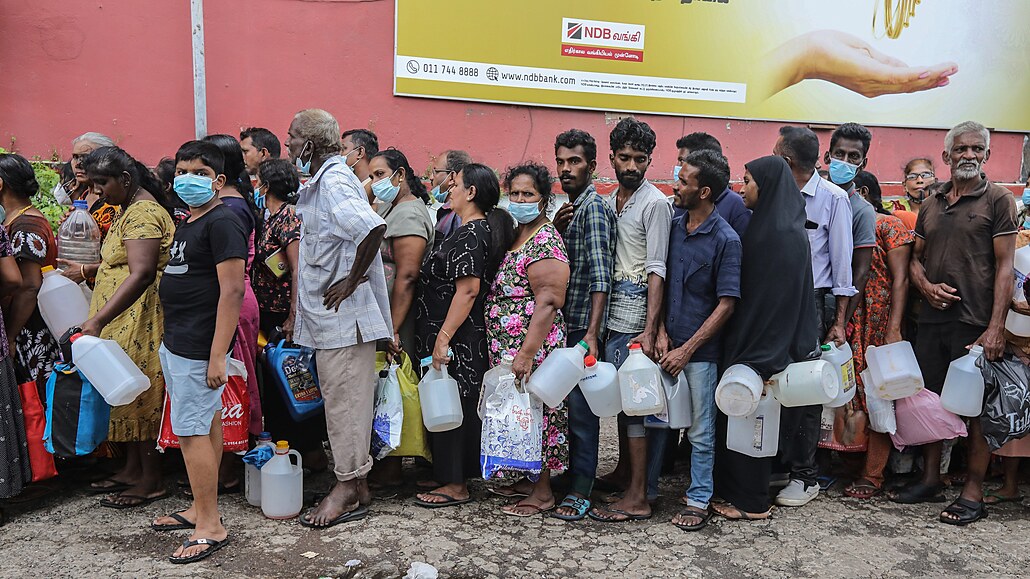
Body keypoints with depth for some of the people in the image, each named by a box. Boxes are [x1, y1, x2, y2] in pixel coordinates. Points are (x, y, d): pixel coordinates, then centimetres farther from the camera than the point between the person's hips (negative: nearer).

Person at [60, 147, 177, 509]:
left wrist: (98, 320, -33)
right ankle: (132, 469, 26)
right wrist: (86, 270, 16)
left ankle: (152, 480, 9)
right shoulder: (129, 209, 16)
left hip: (140, 318, -10)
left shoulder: (143, 213, -17)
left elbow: (142, 273, -29)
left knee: (140, 393, -3)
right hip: (123, 321, 10)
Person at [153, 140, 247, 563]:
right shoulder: (186, 224, 16)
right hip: (175, 344, 9)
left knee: (191, 432, -6)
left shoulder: (221, 223, -13)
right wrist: (171, 339, 20)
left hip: (197, 349, -9)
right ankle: (201, 509, 26)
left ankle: (211, 527, 4)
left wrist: (217, 355, -23)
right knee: (206, 426, 15)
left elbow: (232, 290, -20)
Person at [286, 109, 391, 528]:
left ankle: (349, 488, 11)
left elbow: (373, 227, -33)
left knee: (345, 399, -1)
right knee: (338, 397, 16)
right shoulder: (319, 181, 16)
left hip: (344, 314, -11)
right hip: (328, 314, 11)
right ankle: (354, 483, 28)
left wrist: (352, 279, -24)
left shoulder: (333, 181, -16)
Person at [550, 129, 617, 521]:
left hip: (582, 326, -9)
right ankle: (568, 473, 28)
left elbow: (599, 276, -20)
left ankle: (581, 491, 8)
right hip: (564, 324, 9)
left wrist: (592, 333, -26)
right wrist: (555, 230, 1)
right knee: (562, 401, 14)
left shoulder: (593, 208, -11)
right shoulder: (572, 208, 17)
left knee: (580, 406, -2)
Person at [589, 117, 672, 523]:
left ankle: (637, 497, 2)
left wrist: (649, 330, -22)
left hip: (635, 311, -7)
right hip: (612, 310, 8)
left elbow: (657, 269, -15)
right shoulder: (610, 201, 16)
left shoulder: (655, 203, -8)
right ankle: (624, 469, 30)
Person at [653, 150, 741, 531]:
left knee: (700, 430, 8)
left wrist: (687, 349, -14)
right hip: (667, 344, 5)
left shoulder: (725, 239, -12)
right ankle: (646, 488, 30)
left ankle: (699, 501, 23)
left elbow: (726, 304, -12)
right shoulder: (673, 227, 4)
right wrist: (662, 334, -2)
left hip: (700, 350, -5)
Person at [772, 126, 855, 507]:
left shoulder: (833, 199, -1)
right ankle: (777, 465, 19)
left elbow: (842, 263, -1)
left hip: (809, 304, -4)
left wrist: (839, 320, -4)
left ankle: (804, 476, 11)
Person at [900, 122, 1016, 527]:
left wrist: (996, 327, -13)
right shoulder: (931, 204, 15)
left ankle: (973, 493, 10)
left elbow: (1004, 266, -6)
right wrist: (926, 286, -4)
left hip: (975, 323, -5)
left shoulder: (998, 200, -1)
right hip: (932, 319, 5)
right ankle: (930, 479, 24)